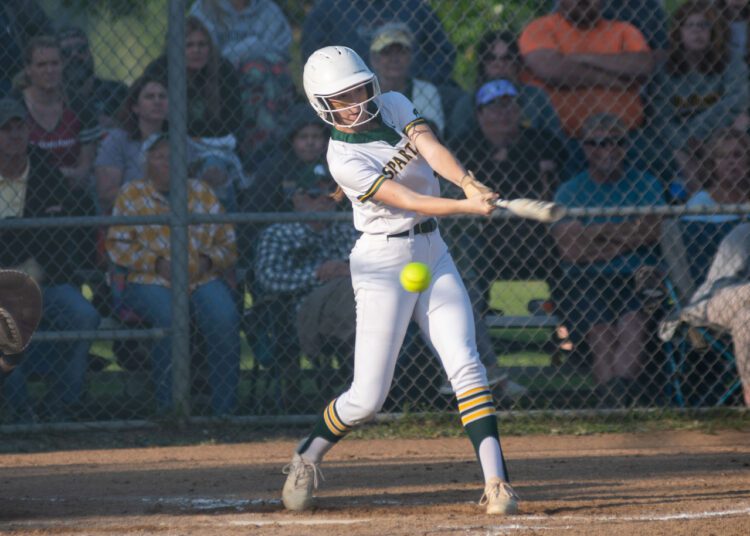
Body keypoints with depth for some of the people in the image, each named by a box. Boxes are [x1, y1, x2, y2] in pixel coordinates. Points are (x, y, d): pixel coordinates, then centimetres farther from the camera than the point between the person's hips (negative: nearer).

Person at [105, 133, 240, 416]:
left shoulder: (202, 193, 18)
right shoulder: (132, 195, 11)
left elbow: (227, 242, 16)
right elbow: (118, 246, 1)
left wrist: (209, 260, -5)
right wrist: (157, 263, -12)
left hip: (202, 279, 2)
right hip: (150, 282, -2)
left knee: (224, 316, -28)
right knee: (170, 316, -35)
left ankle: (224, 410, -22)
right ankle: (168, 409, -27)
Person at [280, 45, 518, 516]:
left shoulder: (395, 106, 2)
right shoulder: (344, 157, -15)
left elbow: (431, 149, -14)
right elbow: (407, 201, -22)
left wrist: (470, 183, -32)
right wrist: (467, 206, -34)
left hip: (432, 252, 5)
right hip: (384, 261, -5)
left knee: (465, 366, -9)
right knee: (368, 397, -4)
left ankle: (497, 483, -14)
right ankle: (306, 460, 22)